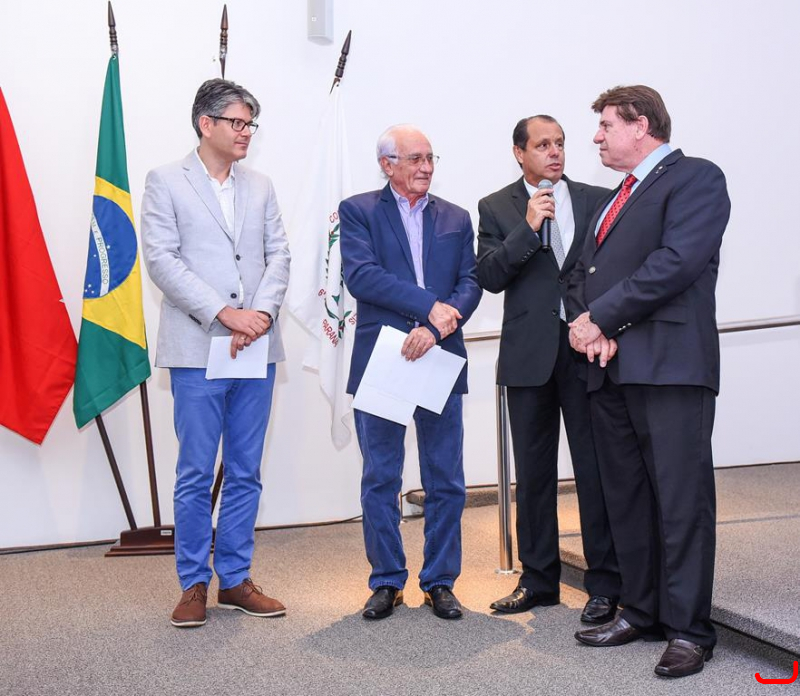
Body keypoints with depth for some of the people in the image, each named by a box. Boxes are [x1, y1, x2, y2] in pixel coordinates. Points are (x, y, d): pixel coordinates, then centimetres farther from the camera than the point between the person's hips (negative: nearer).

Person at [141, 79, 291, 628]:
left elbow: (279, 256, 8)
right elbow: (162, 260, -7)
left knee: (246, 473, 9)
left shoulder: (261, 187, 15)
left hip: (256, 350, 4)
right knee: (196, 474, 1)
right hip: (198, 350, -4)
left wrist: (262, 313, -11)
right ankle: (194, 584, 14)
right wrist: (224, 313, -15)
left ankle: (235, 579, 20)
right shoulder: (166, 183, 2)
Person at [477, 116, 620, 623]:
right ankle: (538, 580, 21)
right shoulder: (497, 208, 7)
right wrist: (528, 227, -14)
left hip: (587, 349, -1)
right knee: (533, 472, 9)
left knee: (597, 468, -1)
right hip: (529, 353, 1)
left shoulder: (598, 200, 8)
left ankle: (605, 585, 9)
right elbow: (490, 276, -4)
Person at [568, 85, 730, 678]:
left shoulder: (696, 178, -2)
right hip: (611, 367, 8)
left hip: (670, 363, -8)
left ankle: (688, 629, 2)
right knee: (625, 496, 11)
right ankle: (641, 612, 22)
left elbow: (677, 262, -15)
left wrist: (602, 317, -12)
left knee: (681, 498, -5)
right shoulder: (615, 199, 24)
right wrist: (589, 327, -3)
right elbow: (585, 273, 19)